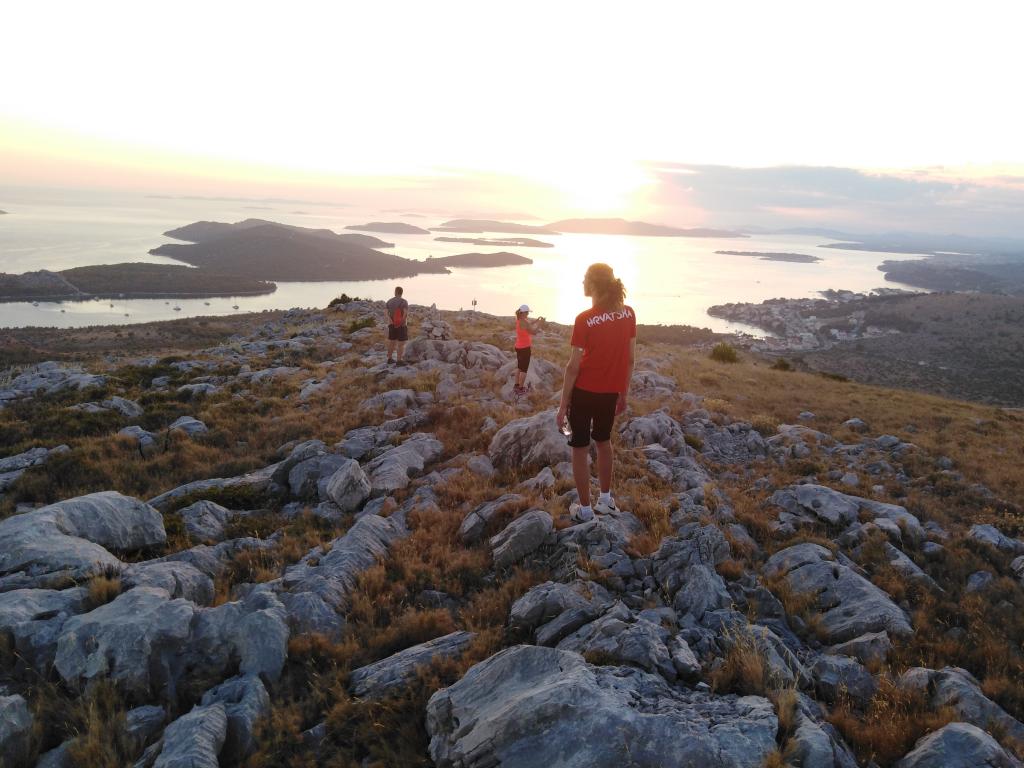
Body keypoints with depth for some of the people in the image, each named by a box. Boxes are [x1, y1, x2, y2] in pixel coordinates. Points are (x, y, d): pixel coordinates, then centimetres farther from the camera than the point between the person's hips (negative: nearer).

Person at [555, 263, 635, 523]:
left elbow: (573, 366, -15)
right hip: (611, 392, 5)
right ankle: (606, 499, 37)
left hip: (585, 392, -5)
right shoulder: (628, 314, -3)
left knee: (580, 449, 10)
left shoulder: (584, 320, -18)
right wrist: (624, 393, 15)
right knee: (604, 441, 26)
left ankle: (585, 510, 19)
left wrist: (563, 404, -8)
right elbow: (630, 358, 4)